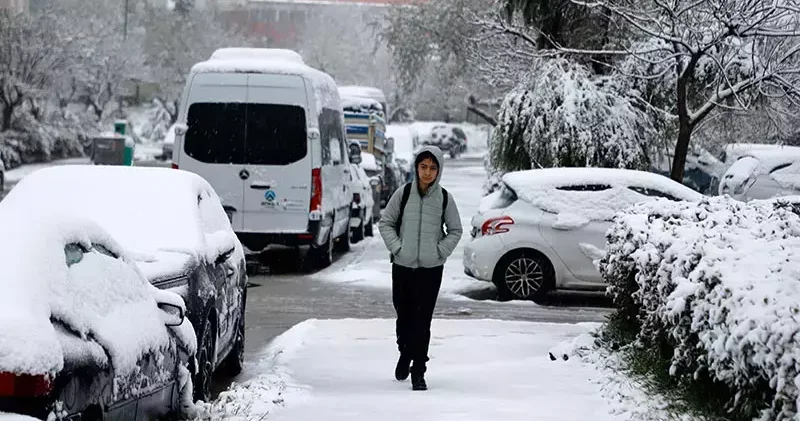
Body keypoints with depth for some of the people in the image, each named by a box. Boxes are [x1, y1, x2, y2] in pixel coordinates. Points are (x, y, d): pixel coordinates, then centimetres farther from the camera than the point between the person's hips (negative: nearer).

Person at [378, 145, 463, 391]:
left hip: (431, 269, -1)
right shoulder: (403, 194, -1)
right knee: (404, 316, 11)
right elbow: (385, 222, 7)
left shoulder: (445, 199, -1)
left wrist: (440, 251, -3)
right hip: (402, 267, 1)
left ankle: (418, 372, 0)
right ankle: (405, 354, 39)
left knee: (422, 321, -4)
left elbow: (455, 231, 10)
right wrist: (396, 247, -4)